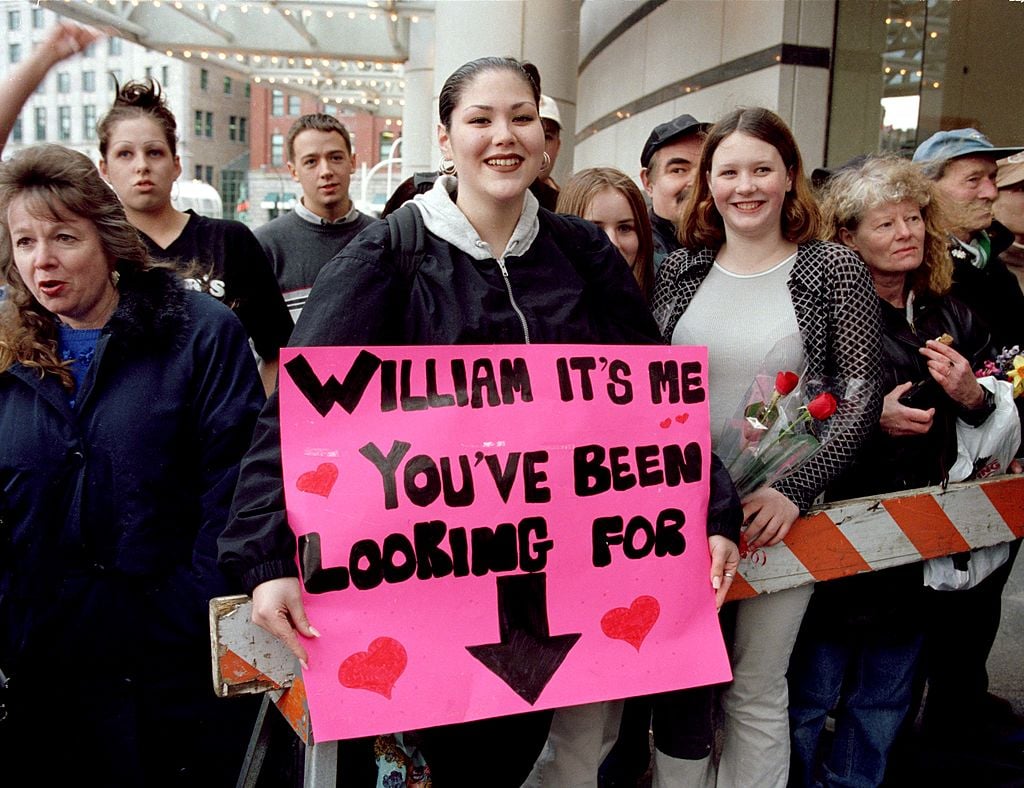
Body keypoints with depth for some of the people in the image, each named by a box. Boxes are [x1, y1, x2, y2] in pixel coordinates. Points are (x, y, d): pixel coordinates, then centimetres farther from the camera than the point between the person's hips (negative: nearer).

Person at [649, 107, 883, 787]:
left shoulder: (836, 270, -3)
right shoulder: (678, 270, 5)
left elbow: (859, 396, -5)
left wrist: (795, 490, -14)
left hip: (781, 513, -2)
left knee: (757, 690, 10)